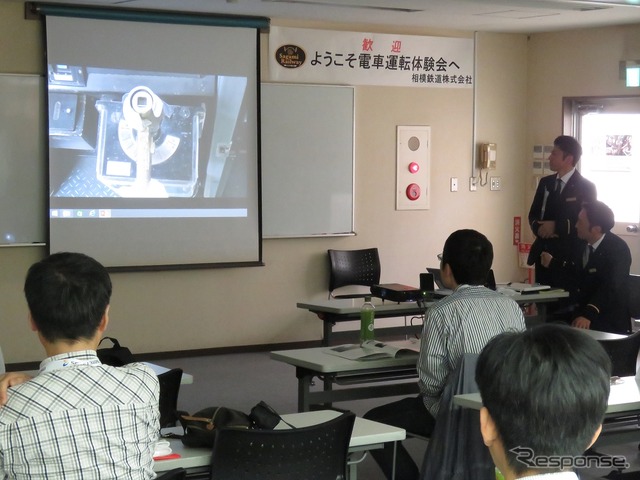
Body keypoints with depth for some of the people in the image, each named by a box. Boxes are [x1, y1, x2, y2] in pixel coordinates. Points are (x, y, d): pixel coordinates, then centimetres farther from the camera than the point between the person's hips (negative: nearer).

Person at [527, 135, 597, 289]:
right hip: (543, 252, 6)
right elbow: (533, 215, 13)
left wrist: (556, 226, -16)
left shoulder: (586, 187, -6)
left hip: (569, 255, -6)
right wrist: (539, 227, -9)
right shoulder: (545, 183, 12)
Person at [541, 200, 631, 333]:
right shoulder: (582, 244, 3)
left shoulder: (618, 249, -19)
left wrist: (588, 314, -45)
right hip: (580, 310, 7)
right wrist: (552, 263, 26)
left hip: (609, 321, -7)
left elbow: (610, 287, -32)